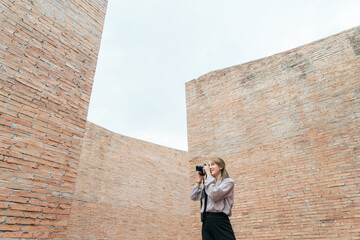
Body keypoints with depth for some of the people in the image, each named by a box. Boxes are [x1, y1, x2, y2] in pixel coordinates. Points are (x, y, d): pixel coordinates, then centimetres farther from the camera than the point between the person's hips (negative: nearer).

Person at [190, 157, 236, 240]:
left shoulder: (228, 181, 0)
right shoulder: (208, 184, 17)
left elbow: (214, 195, -17)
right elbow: (194, 197, 12)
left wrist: (208, 174, -9)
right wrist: (200, 179, 11)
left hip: (219, 221, -6)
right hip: (206, 222, 6)